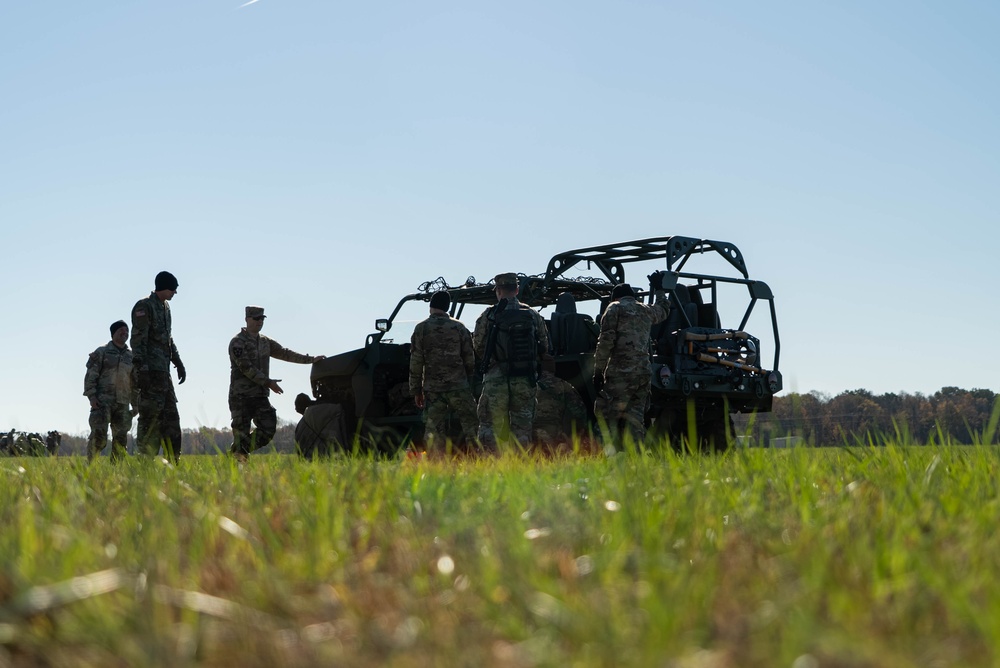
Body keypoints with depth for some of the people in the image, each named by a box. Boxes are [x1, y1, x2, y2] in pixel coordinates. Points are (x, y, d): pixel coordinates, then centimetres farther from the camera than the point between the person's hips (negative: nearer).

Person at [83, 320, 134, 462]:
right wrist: (92, 396, -14)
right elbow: (90, 376, -3)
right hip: (103, 401, -5)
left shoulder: (131, 357, 15)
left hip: (123, 403, 5)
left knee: (121, 437, 2)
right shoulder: (101, 353, 2)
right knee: (99, 434, -14)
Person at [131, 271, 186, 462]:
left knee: (170, 415, 9)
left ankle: (173, 461, 11)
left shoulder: (165, 307, 18)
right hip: (150, 371, -9)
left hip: (163, 371, 9)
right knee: (152, 416, -11)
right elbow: (138, 340, -17)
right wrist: (140, 369, -24)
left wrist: (179, 364, 24)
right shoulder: (144, 307, -9)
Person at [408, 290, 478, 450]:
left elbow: (415, 363, -1)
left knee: (434, 431, 4)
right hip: (459, 387, 0)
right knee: (471, 425, 4)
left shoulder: (421, 329, 0)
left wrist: (416, 390, 5)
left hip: (432, 388, 0)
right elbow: (470, 360, 5)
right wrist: (468, 382, 18)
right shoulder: (459, 328, 3)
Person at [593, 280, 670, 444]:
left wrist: (598, 371, -7)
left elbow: (606, 341, -8)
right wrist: (659, 289, 62)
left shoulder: (615, 308, 3)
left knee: (605, 413, -3)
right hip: (643, 373, 6)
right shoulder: (647, 310, 20)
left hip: (620, 373, -6)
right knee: (635, 418, 7)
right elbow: (664, 309, 45)